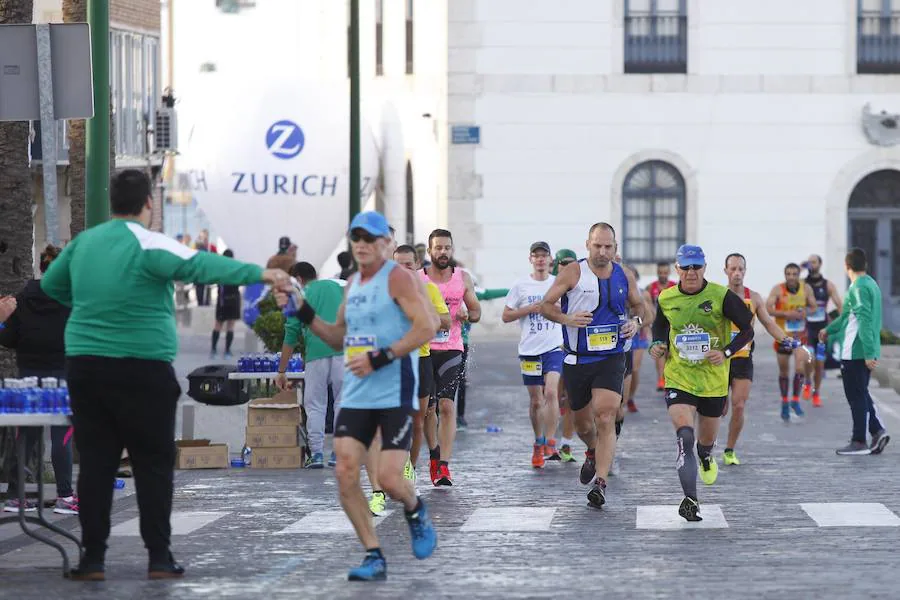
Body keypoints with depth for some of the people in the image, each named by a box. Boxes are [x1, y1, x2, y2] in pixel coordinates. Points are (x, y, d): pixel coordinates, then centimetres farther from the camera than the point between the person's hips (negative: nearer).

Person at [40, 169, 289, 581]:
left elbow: (51, 284, 23)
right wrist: (260, 274, -28)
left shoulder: (84, 242, 9)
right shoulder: (147, 245, -11)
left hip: (83, 364, 5)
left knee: (96, 462, 7)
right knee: (153, 464, 3)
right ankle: (159, 558, 1)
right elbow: (201, 266, -24)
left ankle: (92, 558, 4)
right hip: (141, 371, -5)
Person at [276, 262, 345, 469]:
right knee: (343, 403, 7)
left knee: (315, 405, 7)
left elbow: (291, 336, 8)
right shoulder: (337, 287, 18)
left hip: (316, 353, -2)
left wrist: (281, 372, 11)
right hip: (343, 350, 2)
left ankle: (316, 454, 0)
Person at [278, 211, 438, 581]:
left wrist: (380, 358, -22)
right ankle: (374, 557, 2)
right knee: (345, 473, -7)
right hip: (356, 395, 7)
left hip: (395, 394, -7)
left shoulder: (398, 278, -8)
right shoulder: (352, 284, 15)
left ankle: (416, 512, 25)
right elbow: (339, 337, 24)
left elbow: (427, 327, -18)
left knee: (389, 479, -12)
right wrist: (304, 314, 8)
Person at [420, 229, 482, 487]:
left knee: (446, 406, -12)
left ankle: (444, 466, -14)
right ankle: (434, 454, 27)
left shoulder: (462, 278, 6)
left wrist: (466, 315, -8)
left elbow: (476, 312, 14)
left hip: (451, 350, 0)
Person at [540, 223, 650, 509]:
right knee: (582, 422, 13)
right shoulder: (573, 273, -5)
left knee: (605, 418, -16)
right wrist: (566, 318, -22)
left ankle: (600, 483, -19)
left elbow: (639, 305, 20)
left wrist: (636, 321, -3)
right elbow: (546, 304, -3)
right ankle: (592, 453, 48)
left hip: (611, 359, 0)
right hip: (577, 360, 0)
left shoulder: (624, 276, 4)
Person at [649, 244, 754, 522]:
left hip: (713, 378, 0)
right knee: (684, 434, -21)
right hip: (678, 377, 0)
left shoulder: (721, 296, -10)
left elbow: (747, 329, -3)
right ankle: (690, 500, -23)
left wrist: (726, 353, -17)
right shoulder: (666, 299, -1)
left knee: (707, 436, 17)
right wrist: (659, 344, 0)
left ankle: (706, 457, 57)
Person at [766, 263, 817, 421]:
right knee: (783, 371, 9)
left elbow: (814, 308, 6)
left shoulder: (806, 289, -2)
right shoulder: (778, 289, -9)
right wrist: (786, 314, -28)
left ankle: (795, 400, 0)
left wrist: (805, 313, -16)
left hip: (800, 335, 1)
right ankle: (784, 403, 24)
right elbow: (768, 308, -16)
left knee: (800, 366, -16)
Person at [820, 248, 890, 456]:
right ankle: (878, 430, 6)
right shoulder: (871, 284, 14)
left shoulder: (858, 289, -17)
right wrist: (829, 330, 38)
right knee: (861, 394, 16)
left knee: (856, 396, -2)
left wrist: (869, 353, -28)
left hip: (855, 352, -9)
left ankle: (859, 442, 2)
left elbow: (865, 322, -25)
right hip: (867, 352, 9)